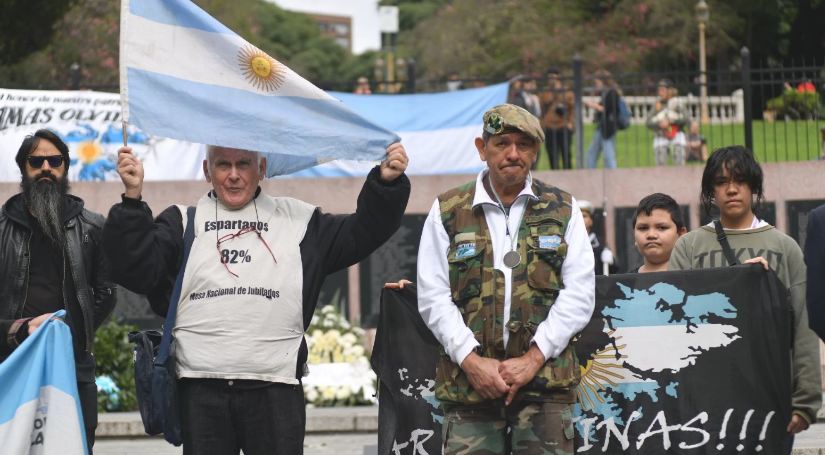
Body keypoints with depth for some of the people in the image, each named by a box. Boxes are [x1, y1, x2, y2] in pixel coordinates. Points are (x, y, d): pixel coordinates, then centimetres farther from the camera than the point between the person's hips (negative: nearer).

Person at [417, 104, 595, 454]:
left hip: (546, 379, 0)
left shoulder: (563, 210, 11)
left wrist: (533, 359, -7)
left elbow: (579, 294, 3)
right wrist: (471, 360, -8)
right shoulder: (447, 212, 9)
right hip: (468, 382, 0)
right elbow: (433, 298, 4)